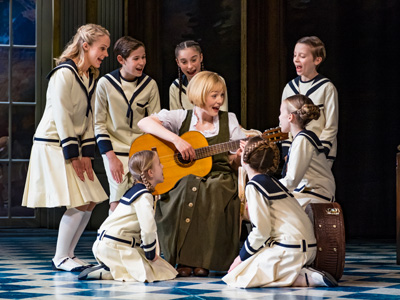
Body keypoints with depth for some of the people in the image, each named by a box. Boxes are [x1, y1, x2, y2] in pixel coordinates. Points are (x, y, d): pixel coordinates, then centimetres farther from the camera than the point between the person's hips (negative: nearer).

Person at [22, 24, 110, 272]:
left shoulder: (91, 77, 12)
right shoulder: (64, 74, -15)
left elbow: (88, 116, 10)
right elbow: (61, 116, -18)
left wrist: (87, 153, 1)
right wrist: (72, 155, -18)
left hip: (73, 144, 9)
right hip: (52, 146, -9)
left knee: (90, 202, 3)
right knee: (79, 204, -13)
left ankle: (68, 254, 15)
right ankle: (60, 258, 0)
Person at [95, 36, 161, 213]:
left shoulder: (149, 84, 0)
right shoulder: (105, 84, -5)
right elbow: (99, 123, -1)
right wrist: (111, 157, -7)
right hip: (115, 151, -2)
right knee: (118, 202, -10)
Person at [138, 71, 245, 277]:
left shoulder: (229, 120, 12)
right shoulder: (181, 117, 6)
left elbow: (236, 162, 11)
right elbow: (143, 123, -10)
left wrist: (240, 156, -14)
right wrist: (176, 139, -21)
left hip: (219, 179, 1)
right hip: (182, 180, -1)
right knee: (188, 188, -35)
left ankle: (202, 261, -18)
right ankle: (183, 260, -19)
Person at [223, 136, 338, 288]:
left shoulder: (253, 186, -8)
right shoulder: (272, 181, 19)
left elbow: (261, 230, -15)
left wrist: (242, 256, -4)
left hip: (291, 250, -9)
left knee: (236, 277, -10)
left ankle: (309, 279, -14)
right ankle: (303, 273, 6)